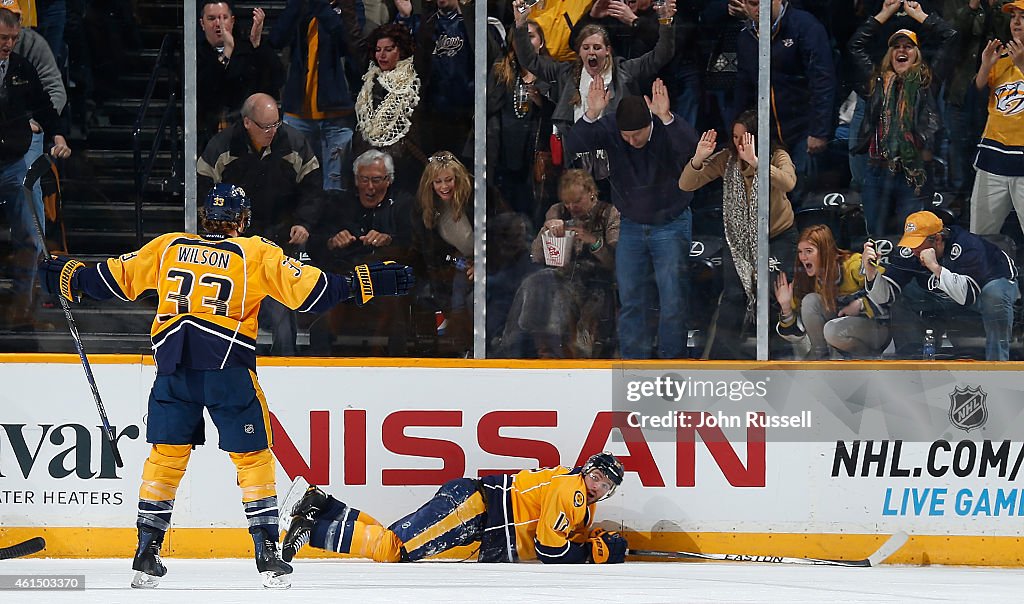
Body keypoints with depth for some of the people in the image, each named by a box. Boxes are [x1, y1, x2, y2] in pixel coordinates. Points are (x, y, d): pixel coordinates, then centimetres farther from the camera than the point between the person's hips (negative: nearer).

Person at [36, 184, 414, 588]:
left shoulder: (167, 247, 15)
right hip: (228, 367, -3)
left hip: (173, 368, 3)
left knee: (166, 455, 12)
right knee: (251, 456, 6)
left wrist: (72, 278, 37)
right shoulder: (255, 254, 7)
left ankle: (146, 554, 9)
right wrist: (362, 283, 4)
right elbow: (305, 288, 0)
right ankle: (267, 555, 2)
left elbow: (117, 278, 21)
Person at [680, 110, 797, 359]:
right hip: (739, 236, 2)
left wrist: (754, 161, -55)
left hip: (778, 235, -2)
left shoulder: (778, 157, -20)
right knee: (734, 296, -6)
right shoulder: (727, 158, -12)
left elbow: (788, 183, -44)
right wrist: (698, 159, -36)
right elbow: (686, 185, -16)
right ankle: (722, 353, 3)